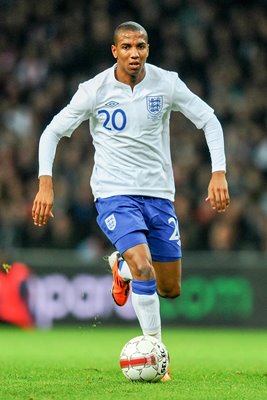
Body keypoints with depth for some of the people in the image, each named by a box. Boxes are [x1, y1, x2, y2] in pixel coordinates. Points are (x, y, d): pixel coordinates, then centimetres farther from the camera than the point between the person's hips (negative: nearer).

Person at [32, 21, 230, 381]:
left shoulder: (166, 84, -4)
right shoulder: (95, 90, -8)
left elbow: (209, 121, 4)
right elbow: (52, 132, -1)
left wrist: (219, 174, -6)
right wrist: (45, 185, -13)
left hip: (159, 195, 3)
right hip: (115, 193, -3)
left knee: (171, 290, 9)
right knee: (144, 270, -26)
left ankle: (121, 266, 41)